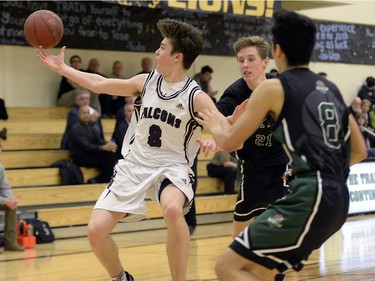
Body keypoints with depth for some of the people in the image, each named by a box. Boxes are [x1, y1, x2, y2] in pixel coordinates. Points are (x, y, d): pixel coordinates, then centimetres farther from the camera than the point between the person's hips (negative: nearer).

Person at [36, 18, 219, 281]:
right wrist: (61, 67, 15)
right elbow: (99, 84, 13)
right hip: (134, 165, 5)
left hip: (172, 167, -4)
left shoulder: (196, 97, -12)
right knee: (96, 230, -7)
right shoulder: (146, 82, 2)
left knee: (173, 209, -39)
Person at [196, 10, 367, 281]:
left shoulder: (273, 87, -1)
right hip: (338, 200, 8)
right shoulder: (331, 89, 18)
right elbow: (359, 152, 23)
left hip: (308, 198, -8)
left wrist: (216, 127, 26)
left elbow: (229, 143, 4)